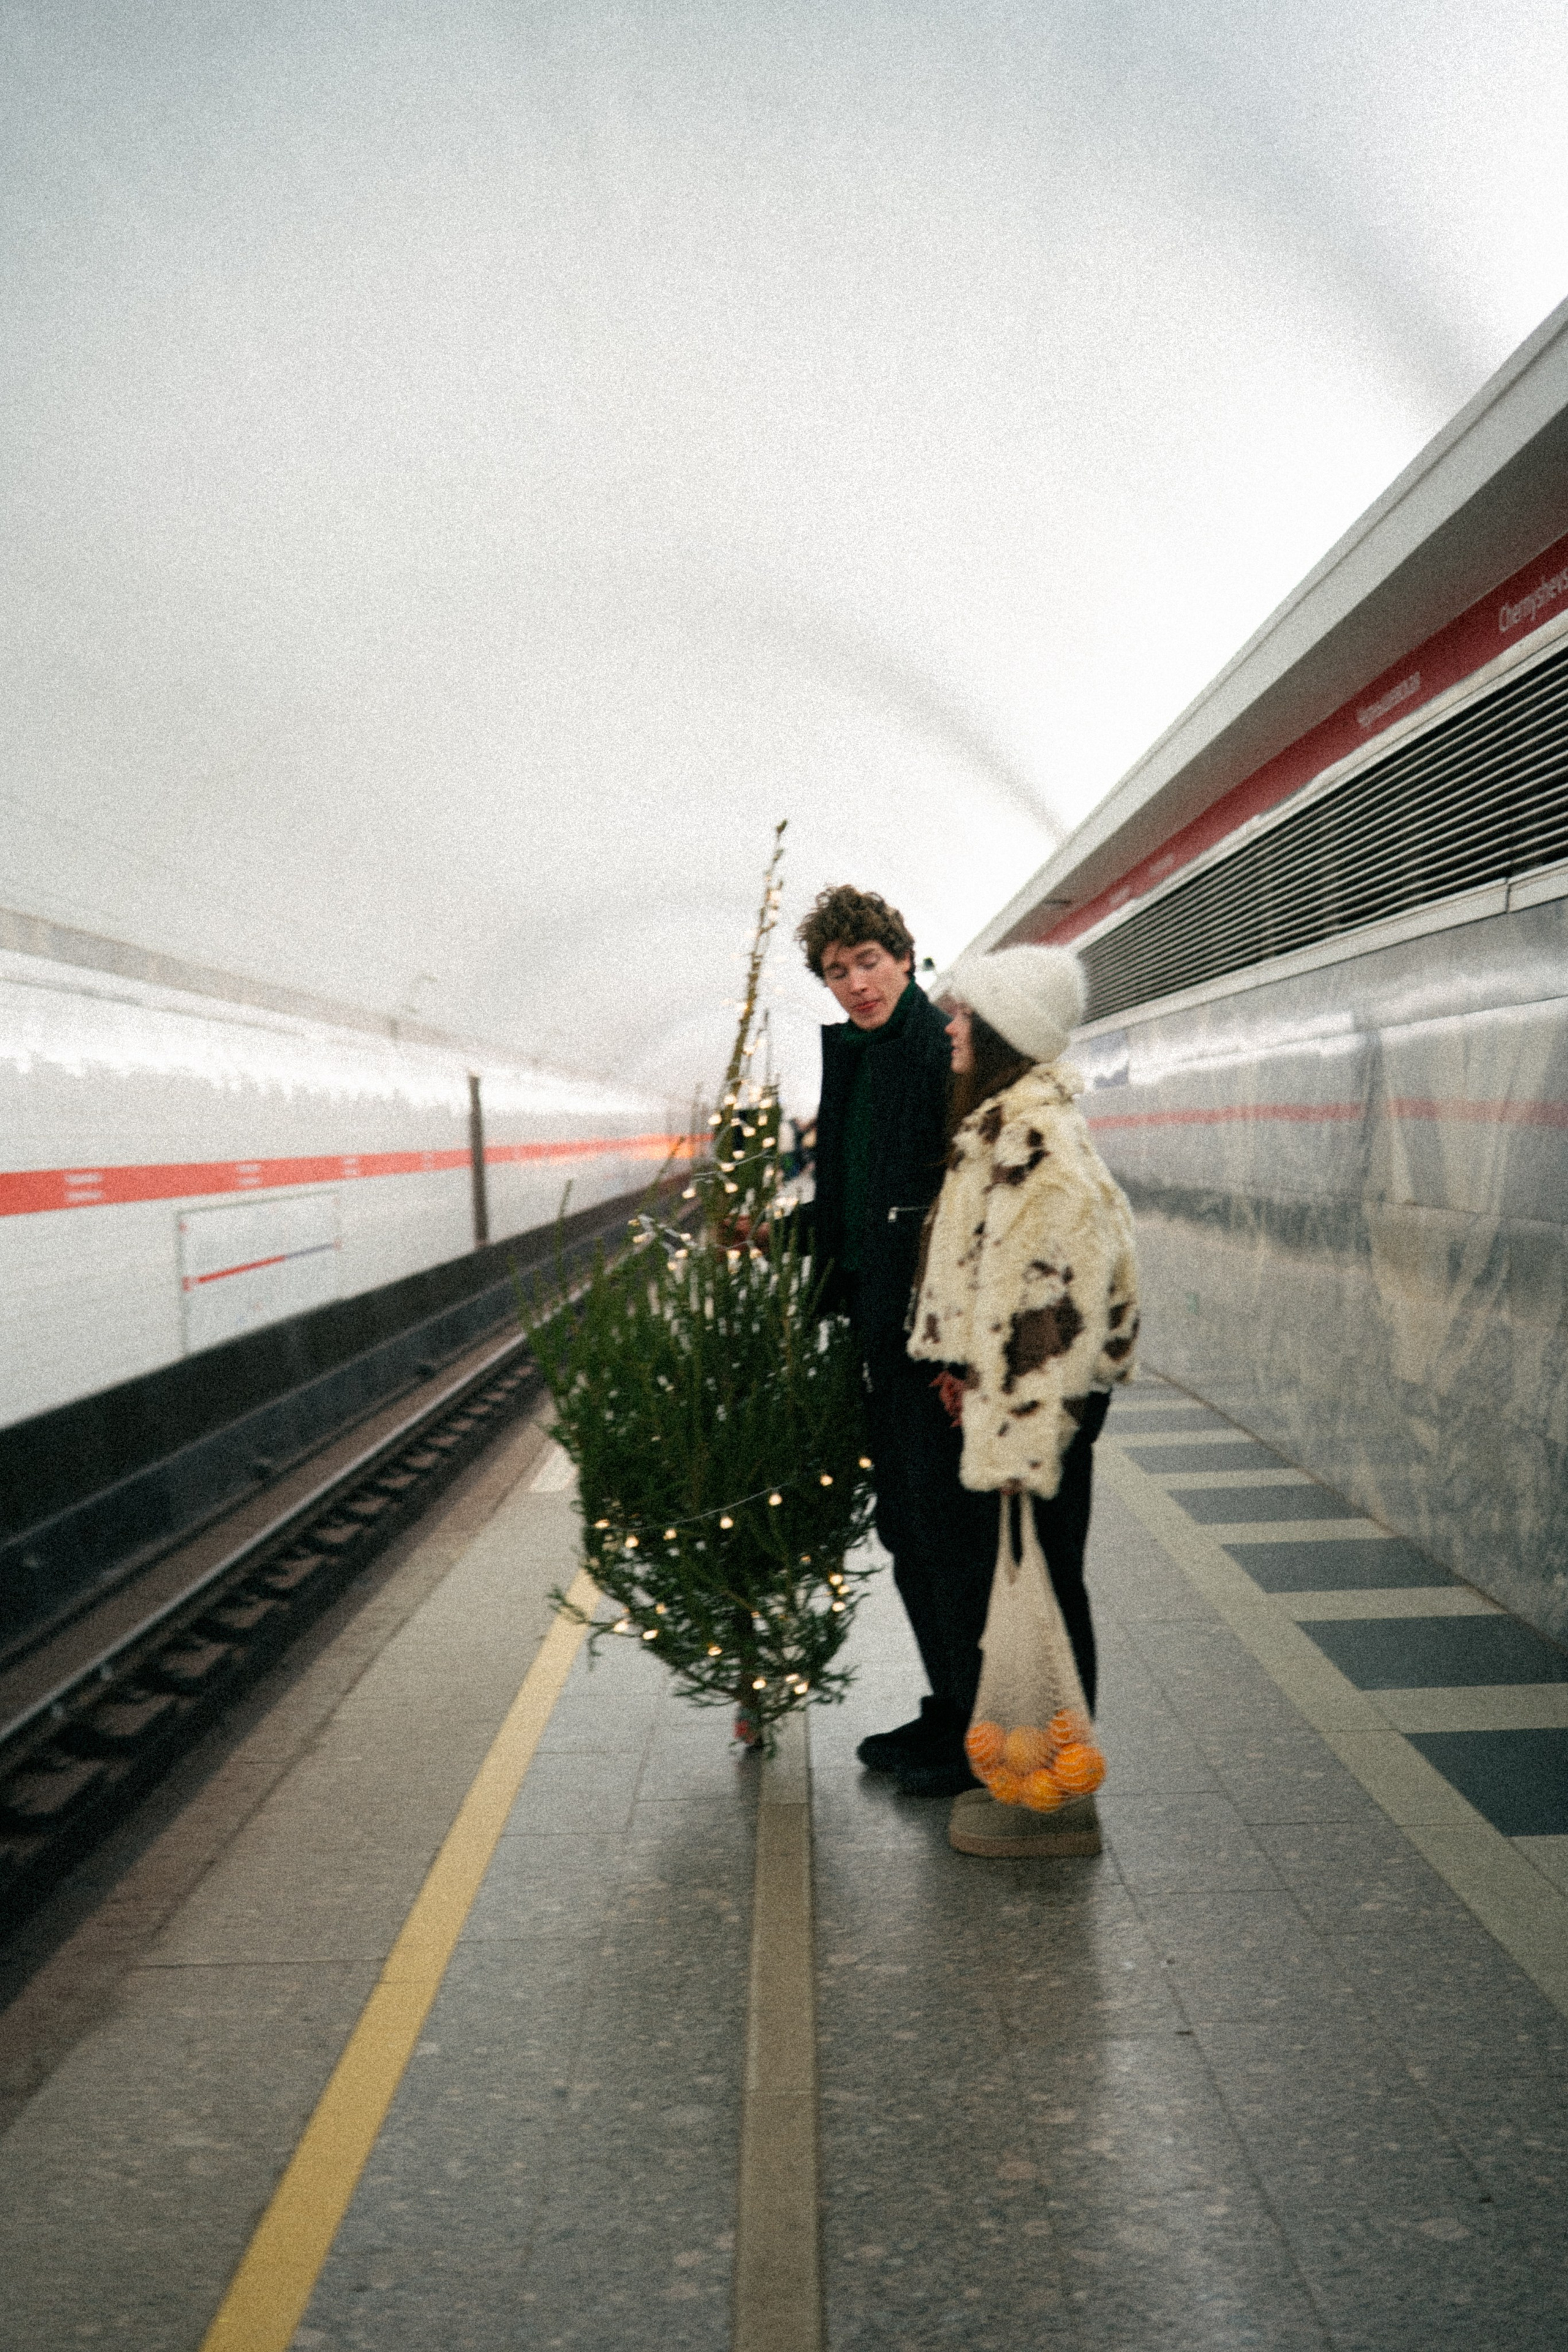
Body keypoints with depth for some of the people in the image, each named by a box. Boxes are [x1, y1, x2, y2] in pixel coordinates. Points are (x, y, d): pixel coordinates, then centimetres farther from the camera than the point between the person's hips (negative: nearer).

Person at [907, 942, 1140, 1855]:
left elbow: (1041, 1299, -24)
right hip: (1010, 1387, 10)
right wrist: (964, 1361, 18)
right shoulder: (1009, 1122, 13)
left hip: (1041, 1396, -10)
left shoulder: (1034, 1141, -20)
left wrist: (1017, 1438, -23)